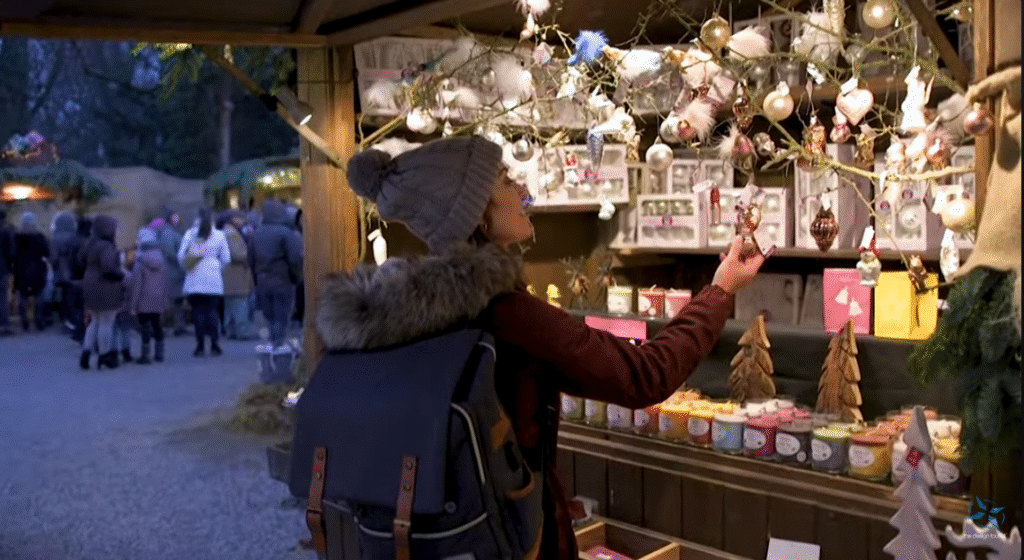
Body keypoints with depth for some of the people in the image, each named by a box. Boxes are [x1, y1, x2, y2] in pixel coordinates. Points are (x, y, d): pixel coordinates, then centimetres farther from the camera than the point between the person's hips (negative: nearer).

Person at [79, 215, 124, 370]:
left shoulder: (90, 244, 8)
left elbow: (81, 259, 20)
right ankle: (104, 357, 11)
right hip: (106, 291, -9)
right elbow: (109, 268, -30)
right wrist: (121, 275, -15)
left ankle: (85, 353, 10)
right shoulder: (106, 246, -20)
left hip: (90, 286, 9)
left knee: (95, 322, 19)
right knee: (106, 324, 2)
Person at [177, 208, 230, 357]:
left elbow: (181, 256, 0)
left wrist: (187, 268, 19)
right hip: (213, 279, 1)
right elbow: (226, 258, 5)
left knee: (197, 310, 4)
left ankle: (200, 346, 1)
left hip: (194, 278, -1)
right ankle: (214, 345, -1)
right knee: (212, 310, 6)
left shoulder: (189, 234, 2)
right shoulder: (219, 235, 4)